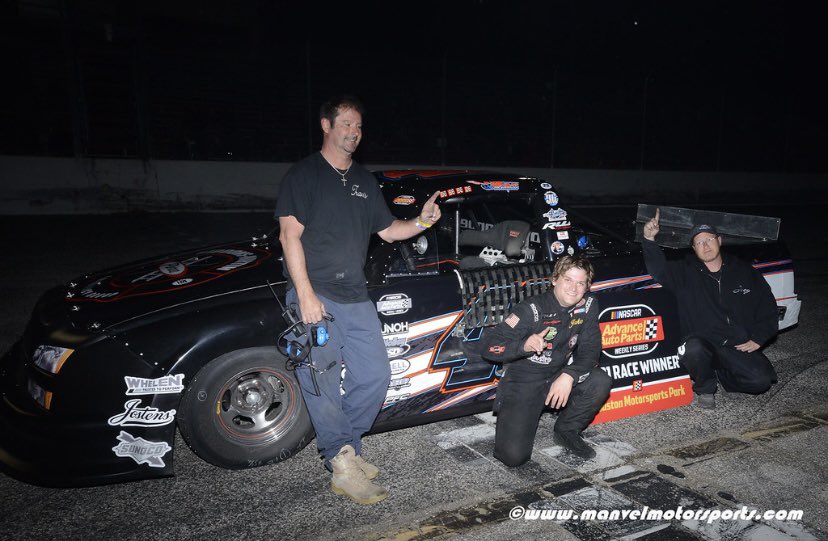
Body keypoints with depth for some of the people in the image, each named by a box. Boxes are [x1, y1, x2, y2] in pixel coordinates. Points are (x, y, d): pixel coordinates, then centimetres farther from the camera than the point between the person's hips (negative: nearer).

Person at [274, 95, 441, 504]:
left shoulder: (364, 181, 18)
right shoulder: (304, 174, -1)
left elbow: (388, 230, 20)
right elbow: (290, 234, -9)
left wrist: (421, 222, -1)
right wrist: (306, 295, -18)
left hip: (356, 298, 7)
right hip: (315, 296, -6)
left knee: (375, 377, 6)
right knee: (324, 386, -4)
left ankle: (344, 450, 23)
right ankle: (344, 468, 8)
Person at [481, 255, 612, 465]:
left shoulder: (588, 305, -5)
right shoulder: (533, 309, -20)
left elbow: (590, 349, -5)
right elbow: (489, 346, -20)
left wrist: (569, 376, -24)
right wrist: (524, 345, -38)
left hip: (558, 375, 5)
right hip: (523, 381, -5)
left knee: (601, 382, -21)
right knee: (514, 455, -19)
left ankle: (566, 431, 3)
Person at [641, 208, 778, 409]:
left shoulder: (745, 272, 10)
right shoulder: (686, 272, 3)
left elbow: (768, 308, 13)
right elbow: (659, 269, -16)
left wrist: (758, 339, 0)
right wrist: (649, 240, -32)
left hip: (740, 347, 2)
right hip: (704, 343, -2)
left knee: (761, 380, -21)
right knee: (694, 348, -37)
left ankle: (721, 373, 12)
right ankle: (705, 389, -5)